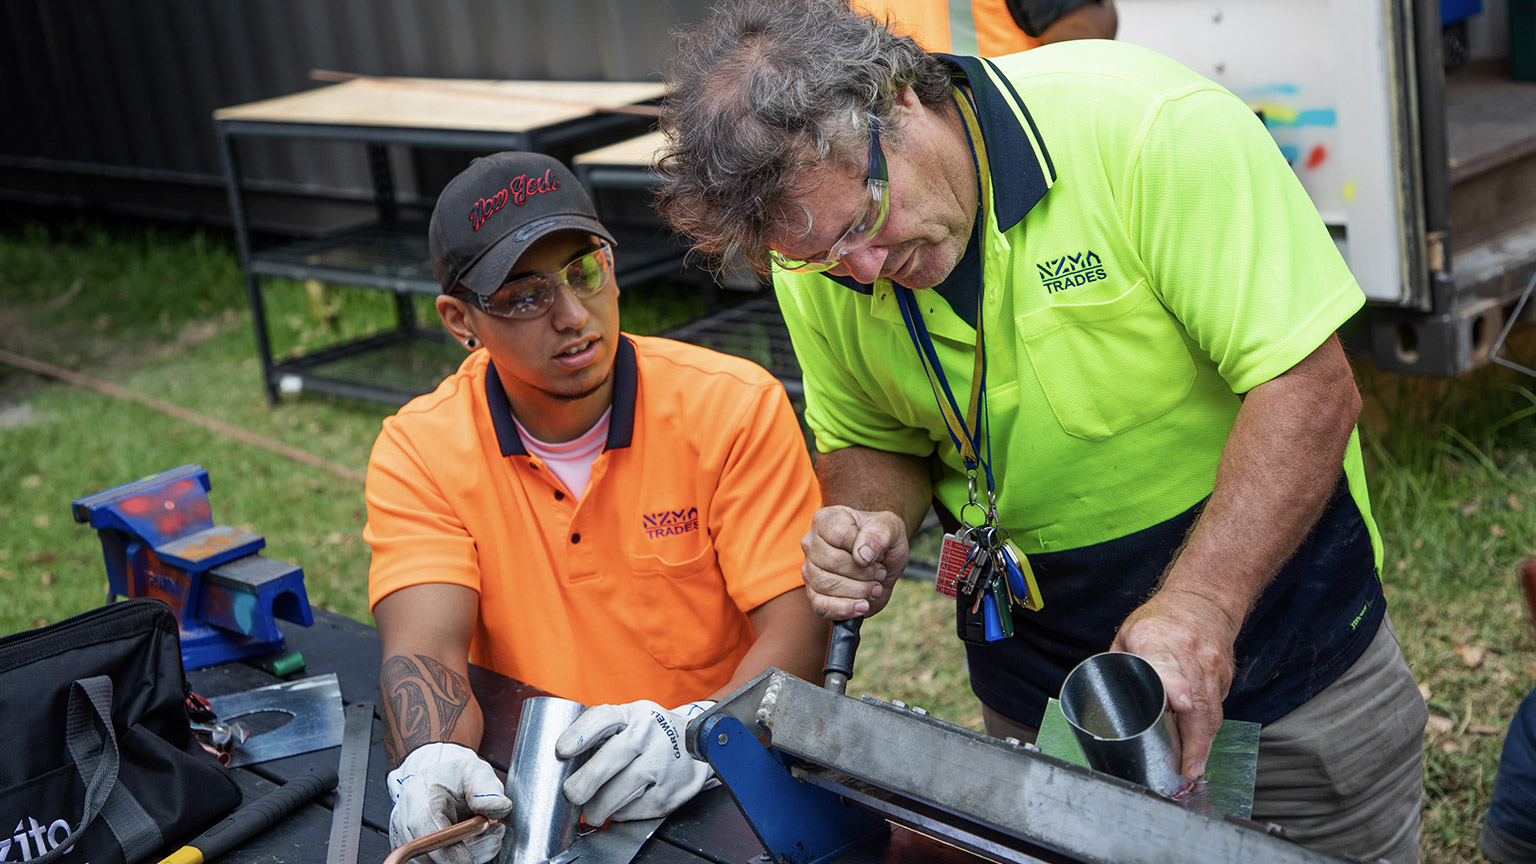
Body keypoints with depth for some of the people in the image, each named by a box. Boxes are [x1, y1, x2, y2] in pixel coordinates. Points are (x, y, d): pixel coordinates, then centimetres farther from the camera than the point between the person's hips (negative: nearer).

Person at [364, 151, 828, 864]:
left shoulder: (736, 408, -8)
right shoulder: (418, 452, -4)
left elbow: (798, 629, -12)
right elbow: (424, 650, -14)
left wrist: (695, 734, -31)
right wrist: (430, 764, -36)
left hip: (723, 799, 0)